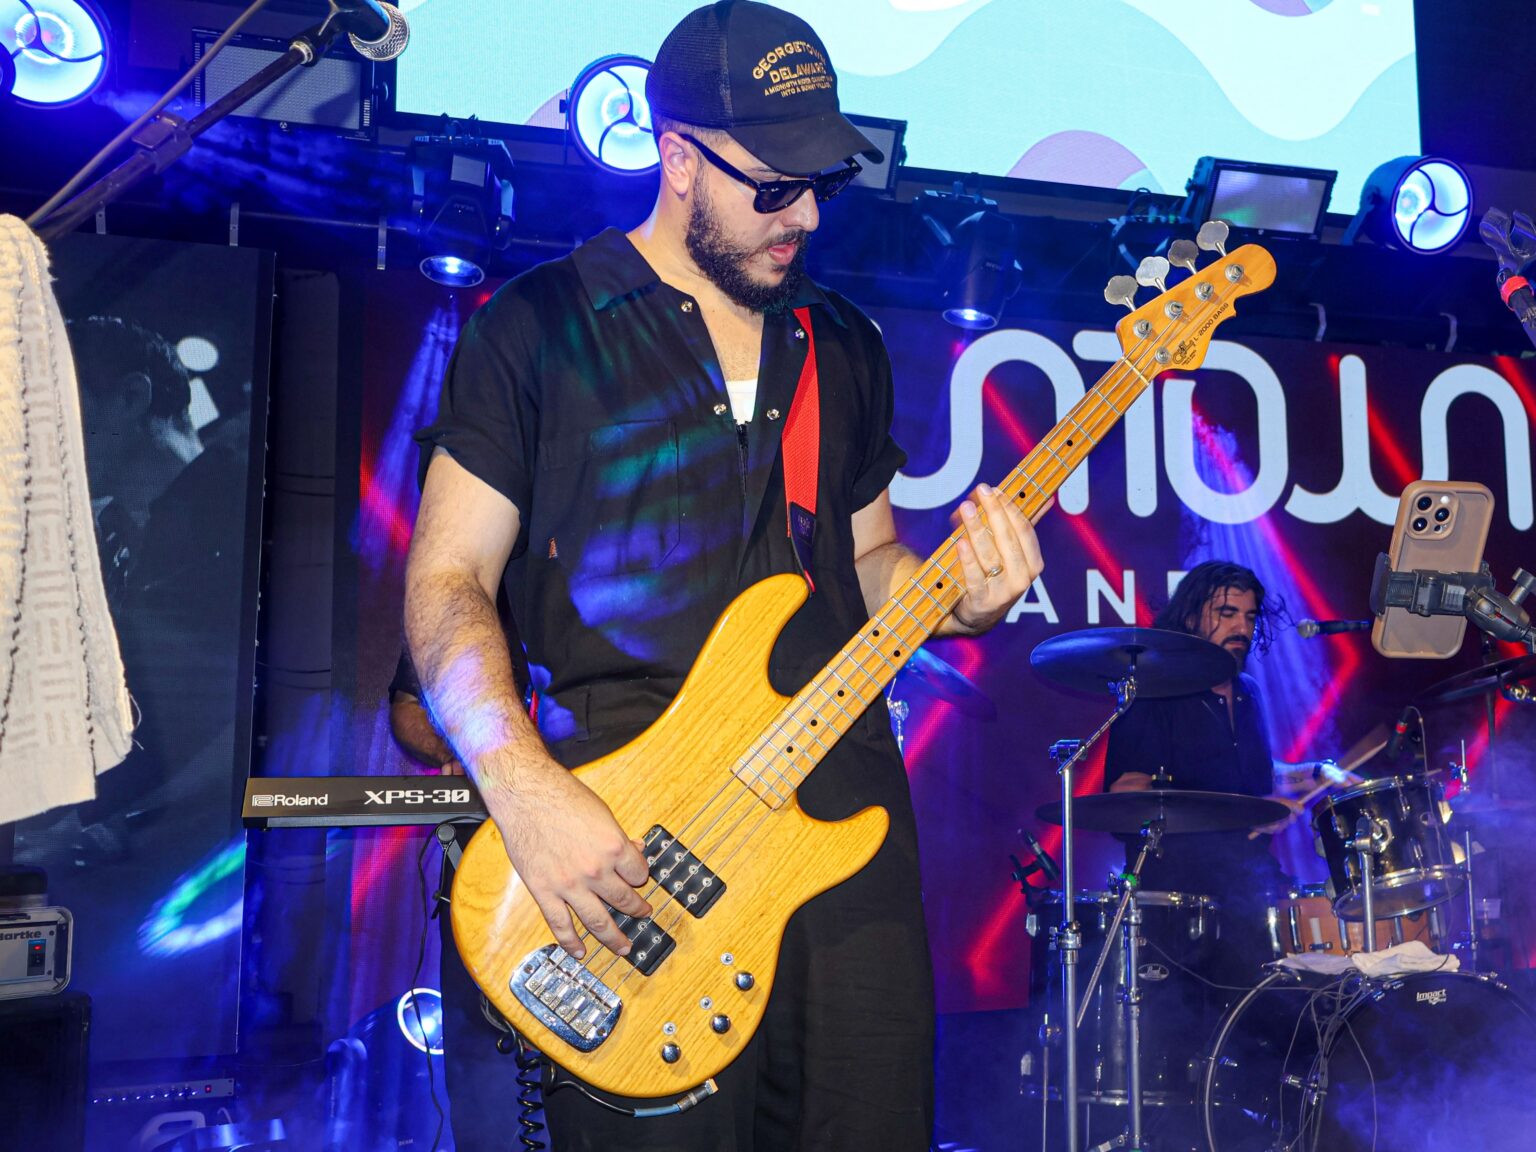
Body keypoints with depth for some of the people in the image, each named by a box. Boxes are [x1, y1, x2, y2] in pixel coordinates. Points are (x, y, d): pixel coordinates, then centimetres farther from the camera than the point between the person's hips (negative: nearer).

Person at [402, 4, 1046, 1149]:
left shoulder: (845, 345, 16)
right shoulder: (538, 325, 0)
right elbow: (448, 580, -3)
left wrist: (962, 597, 0)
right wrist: (525, 789, -18)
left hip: (848, 811, 5)